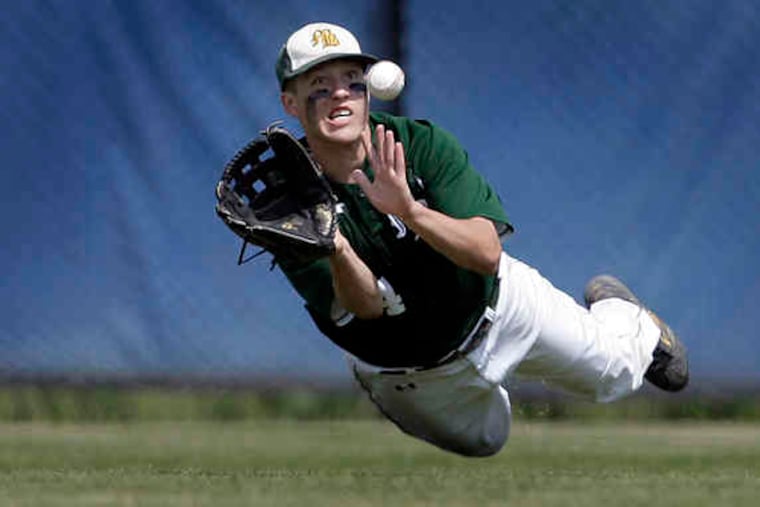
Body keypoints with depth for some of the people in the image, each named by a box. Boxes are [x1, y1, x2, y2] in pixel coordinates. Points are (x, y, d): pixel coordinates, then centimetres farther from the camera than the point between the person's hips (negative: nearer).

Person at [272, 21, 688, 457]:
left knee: (616, 371, 16)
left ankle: (613, 306, 50)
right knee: (483, 443, 25)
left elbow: (487, 252, -38)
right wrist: (336, 250, -60)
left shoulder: (421, 143, -29)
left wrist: (410, 211, -57)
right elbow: (367, 304, -37)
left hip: (496, 306, 0)